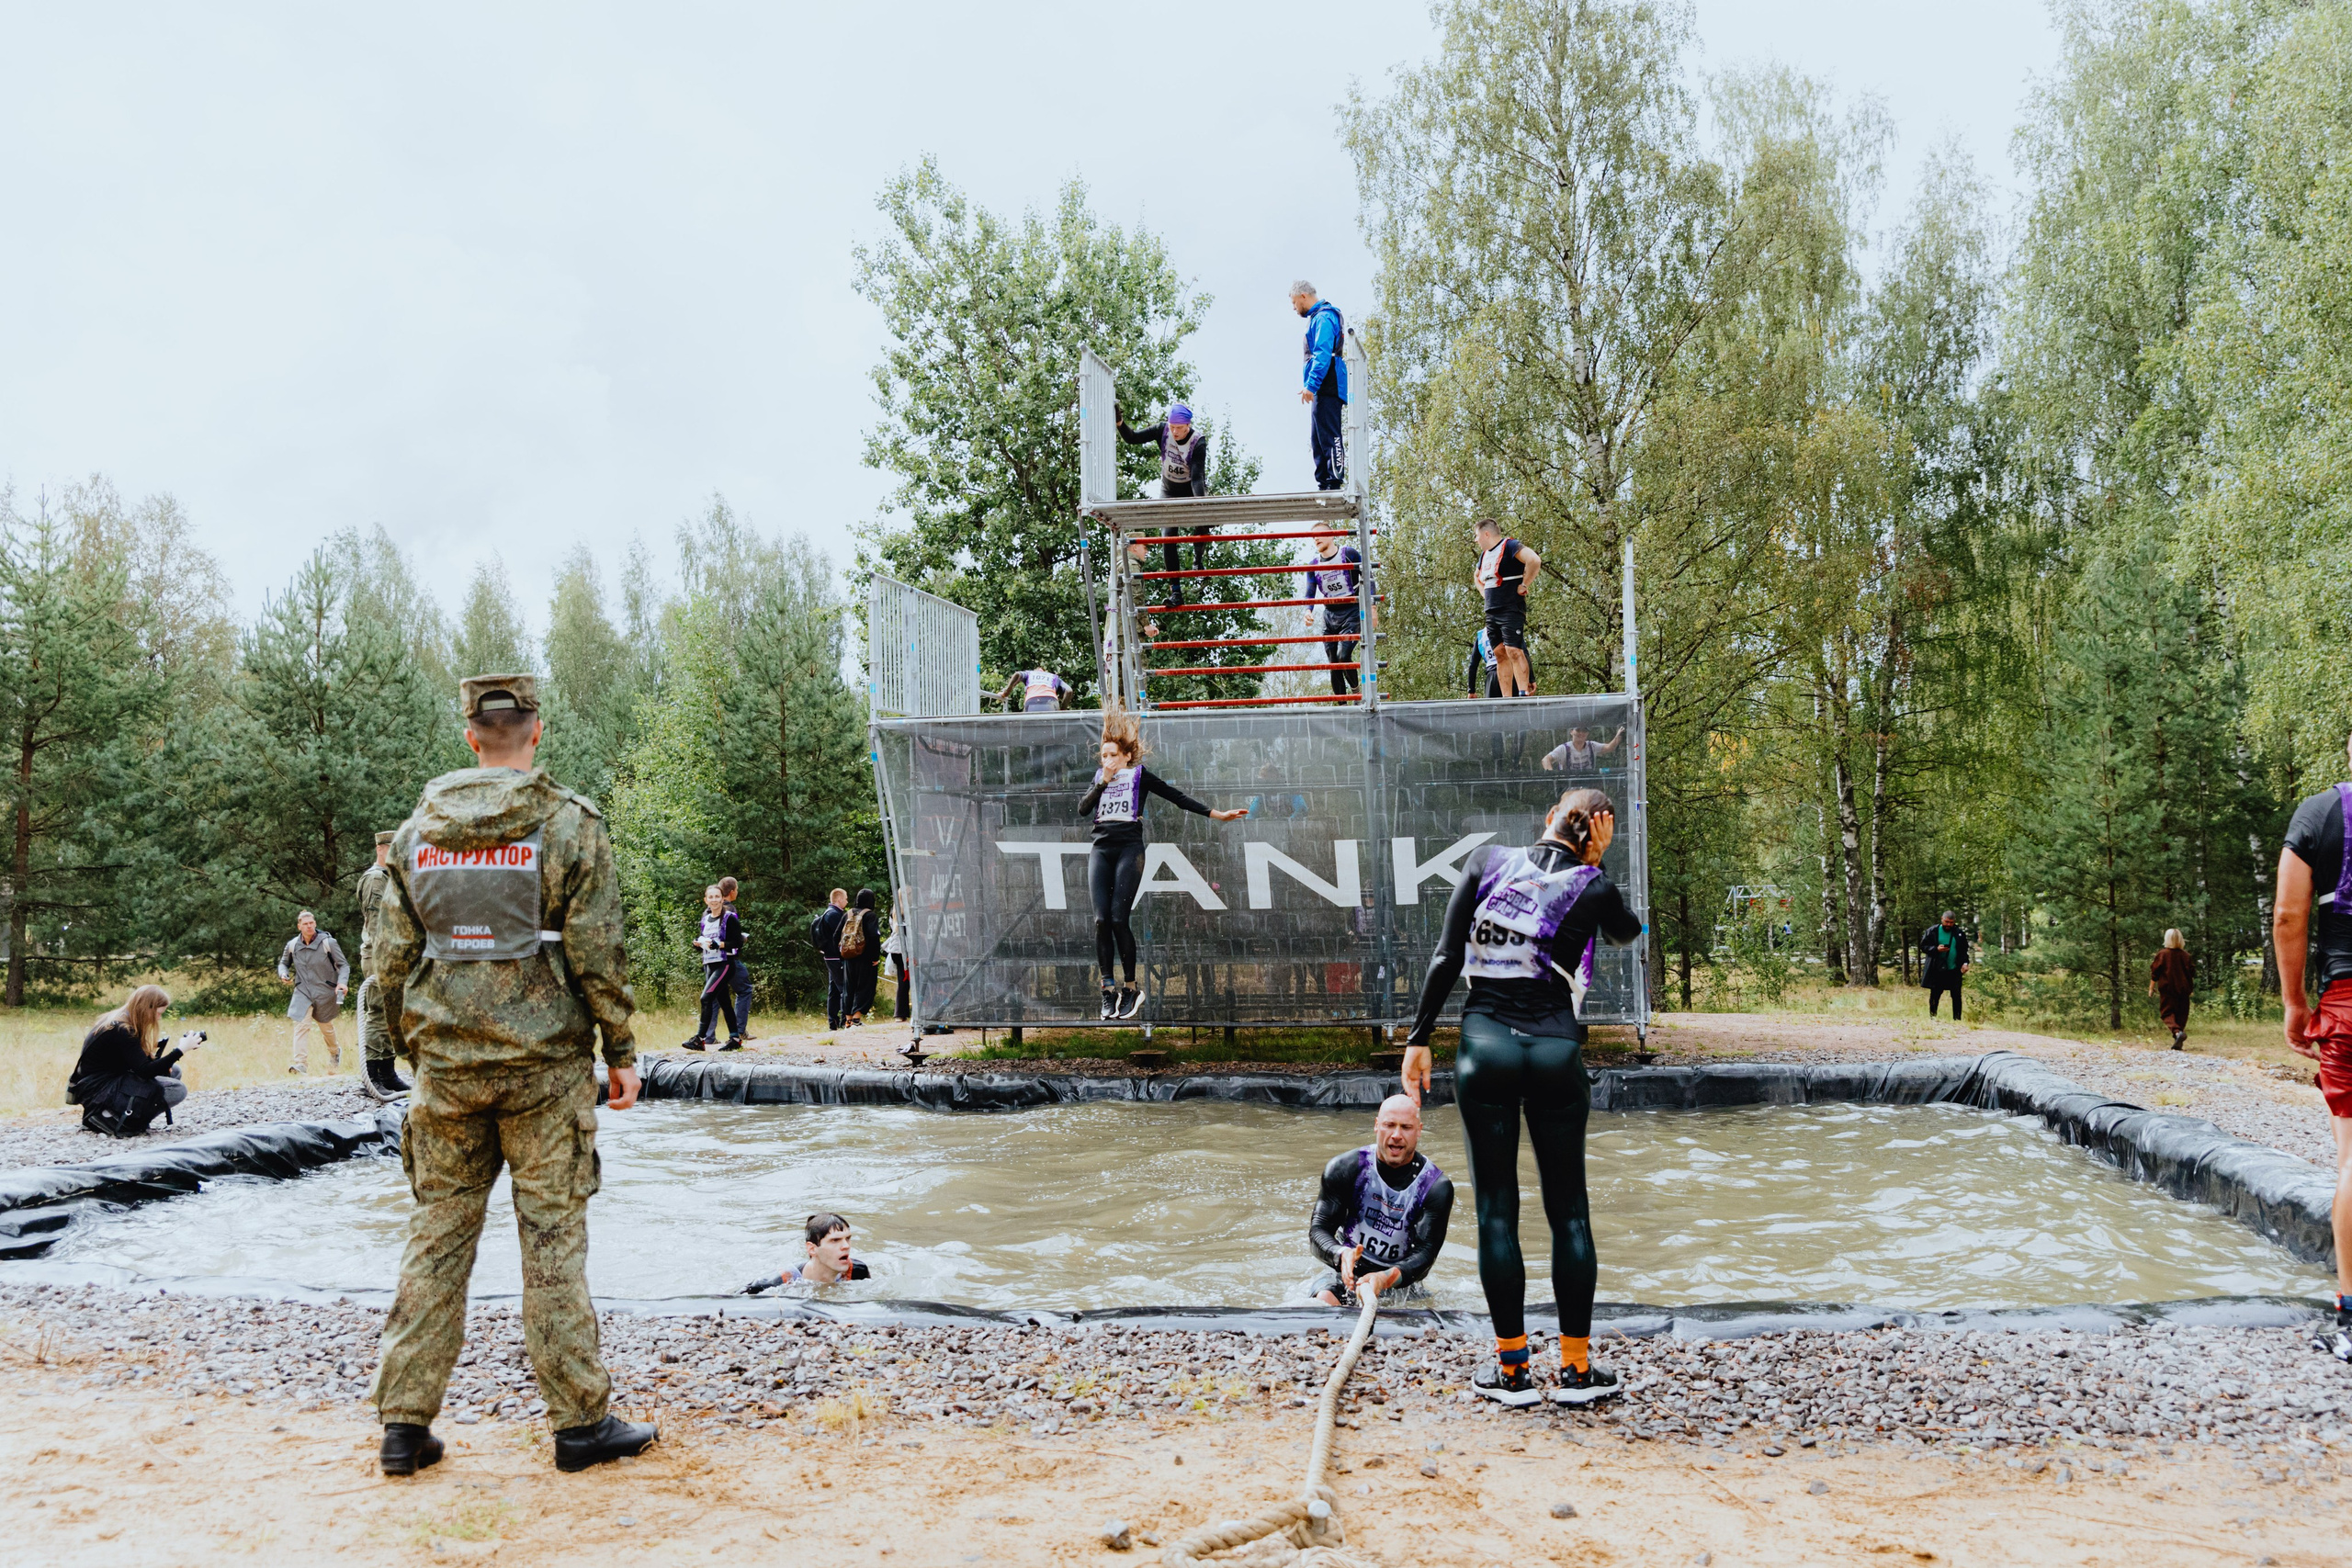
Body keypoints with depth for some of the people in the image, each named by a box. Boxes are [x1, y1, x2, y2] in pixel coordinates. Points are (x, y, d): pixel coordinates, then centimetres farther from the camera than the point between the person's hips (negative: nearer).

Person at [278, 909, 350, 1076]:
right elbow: (283, 963, 18)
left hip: (325, 991, -1)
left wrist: (342, 982, -23)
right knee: (301, 1024, -18)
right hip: (303, 991, 1)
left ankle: (335, 1052, 44)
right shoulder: (292, 945, -1)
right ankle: (301, 1064, -23)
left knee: (325, 1026, 14)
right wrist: (283, 974, -5)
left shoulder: (328, 943, -10)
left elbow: (343, 965, -6)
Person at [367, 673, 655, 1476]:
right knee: (553, 1238, 2)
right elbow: (597, 954, -9)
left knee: (436, 1235, 11)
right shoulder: (569, 823, -7)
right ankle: (580, 1421, 9)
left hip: (446, 1065, 4)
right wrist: (622, 1053, -1)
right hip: (543, 1063, -4)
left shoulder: (418, 830, 6)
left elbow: (394, 956, 9)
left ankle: (405, 1420, 15)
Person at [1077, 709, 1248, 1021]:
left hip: (1129, 849, -4)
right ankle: (1107, 989, -3)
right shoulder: (1100, 777, 19)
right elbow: (1082, 809, 7)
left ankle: (1131, 988, -3)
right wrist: (1103, 782, -1)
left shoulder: (1139, 775, 7)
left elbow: (1177, 797, 5)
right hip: (1100, 850, 4)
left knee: (1119, 919, -13)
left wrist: (1216, 814, 0)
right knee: (1101, 919, -7)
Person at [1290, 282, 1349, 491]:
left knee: (1330, 436, -13)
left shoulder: (1323, 317, -9)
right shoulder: (1319, 316, 23)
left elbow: (1323, 354, -19)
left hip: (1327, 388, -11)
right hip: (1324, 390, 11)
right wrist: (1313, 386, 23)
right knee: (1317, 439, 11)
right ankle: (1324, 484, 13)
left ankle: (1334, 482, -16)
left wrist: (1312, 385, -23)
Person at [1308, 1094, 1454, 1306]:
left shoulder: (1437, 1187, -8)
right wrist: (1342, 1255, -35)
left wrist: (1385, 1279, -37)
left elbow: (1425, 1253, -15)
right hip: (1348, 1275, -3)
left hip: (1402, 1283, 3)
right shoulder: (1344, 1168, -5)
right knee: (1324, 1301, -35)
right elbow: (1318, 1230, -9)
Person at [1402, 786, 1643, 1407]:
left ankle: (1512, 1370, 10)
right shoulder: (1593, 889, 1)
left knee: (1496, 1210, 6)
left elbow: (1447, 957, 0)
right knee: (1569, 1211, 10)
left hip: (1485, 1046, 1)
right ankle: (1576, 1368, 15)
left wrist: (1420, 1037, 4)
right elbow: (1628, 932, 25)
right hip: (1556, 1052, -1)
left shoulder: (1488, 859, 4)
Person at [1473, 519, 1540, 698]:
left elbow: (1534, 560, -26)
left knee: (1514, 651, -16)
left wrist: (1523, 586, -20)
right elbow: (1478, 577, 37)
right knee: (1500, 654, 5)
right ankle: (1507, 699, 4)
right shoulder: (1484, 554, 17)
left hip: (1511, 610, -9)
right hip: (1491, 612, 9)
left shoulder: (1509, 546, -10)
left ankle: (1524, 694, -16)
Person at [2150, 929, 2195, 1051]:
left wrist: (2151, 988, 4)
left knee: (2167, 1013, 2)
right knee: (2181, 1014, 10)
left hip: (2167, 988, -3)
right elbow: (2192, 973, 9)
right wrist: (2190, 988, 24)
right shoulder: (2185, 955, 2)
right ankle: (2178, 1043, 7)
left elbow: (2154, 973, -5)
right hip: (2183, 989, 3)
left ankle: (2177, 1031, -27)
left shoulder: (2162, 954, -7)